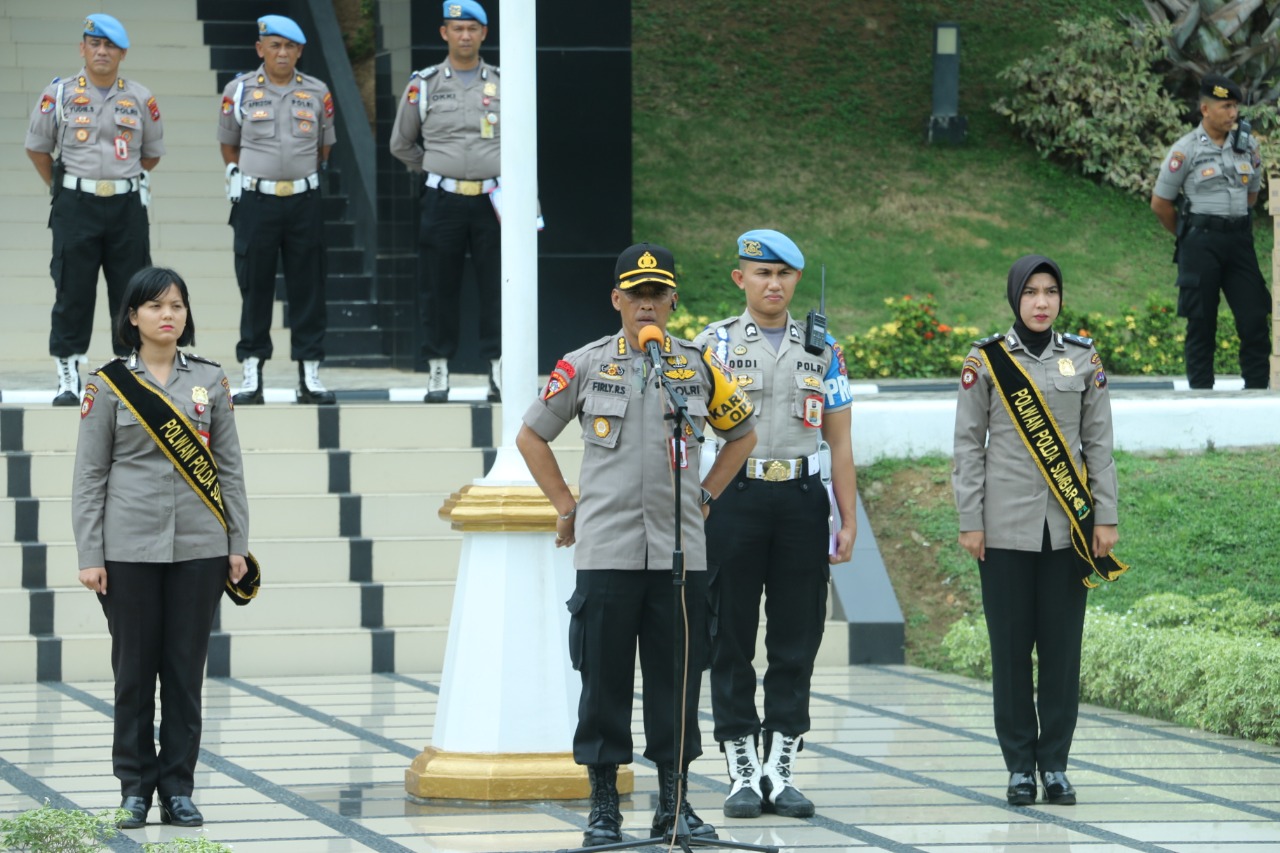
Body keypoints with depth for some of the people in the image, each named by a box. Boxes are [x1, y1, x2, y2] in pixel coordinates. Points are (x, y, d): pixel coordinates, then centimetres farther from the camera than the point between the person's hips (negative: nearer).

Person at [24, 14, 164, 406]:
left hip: (127, 208, 2)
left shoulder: (141, 99, 5)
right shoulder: (59, 94, 1)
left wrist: (127, 183, 11)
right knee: (72, 293, -2)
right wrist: (62, 189, 9)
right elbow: (37, 147, 10)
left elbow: (152, 152, 17)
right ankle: (67, 376, 4)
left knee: (131, 293, 3)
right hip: (75, 209, -2)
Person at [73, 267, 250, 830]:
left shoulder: (211, 381, 7)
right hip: (131, 548, -2)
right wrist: (89, 557, -6)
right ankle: (135, 789, 9)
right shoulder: (108, 384, 1)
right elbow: (89, 476, 0)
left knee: (186, 671, 3)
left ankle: (179, 789, 9)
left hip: (199, 547, 2)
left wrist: (238, 545, 4)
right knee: (134, 669, 2)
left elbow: (229, 467, 10)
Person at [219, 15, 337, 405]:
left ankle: (309, 373, 7)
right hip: (255, 201, -1)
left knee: (308, 289, 2)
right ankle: (252, 374, 6)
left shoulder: (317, 93, 5)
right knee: (254, 288, 1)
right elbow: (228, 145, 14)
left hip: (305, 201, 1)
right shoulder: (239, 91, 1)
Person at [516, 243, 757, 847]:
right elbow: (531, 435, 13)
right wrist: (566, 507, 8)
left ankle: (675, 803, 12)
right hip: (606, 552, -1)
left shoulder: (699, 367, 8)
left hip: (680, 552, 2)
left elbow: (742, 434, 22)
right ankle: (603, 808, 6)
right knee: (604, 682, -1)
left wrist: (705, 496, 13)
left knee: (677, 682, 3)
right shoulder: (584, 366, 3)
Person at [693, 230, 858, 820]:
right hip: (734, 499, -2)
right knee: (731, 640, 0)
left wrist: (849, 521, 5)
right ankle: (742, 774, 6)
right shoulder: (714, 344, 4)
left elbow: (839, 442, 11)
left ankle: (780, 770, 9)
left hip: (802, 500, 2)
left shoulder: (822, 350, 10)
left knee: (796, 639, 3)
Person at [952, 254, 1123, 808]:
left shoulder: (1083, 359, 6)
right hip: (1007, 527, -1)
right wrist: (969, 522, -3)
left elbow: (1099, 442, 7)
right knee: (1010, 647, 1)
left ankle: (1055, 763, 9)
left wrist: (1106, 516, 2)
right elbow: (968, 444, 1)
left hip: (1068, 524, 1)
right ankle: (1020, 766, 8)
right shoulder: (986, 361, 1)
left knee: (1062, 646, 2)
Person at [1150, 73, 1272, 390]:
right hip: (1202, 245, -4)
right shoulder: (1186, 151, -5)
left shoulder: (1247, 146, 8)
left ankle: (1257, 390, 1)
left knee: (1254, 319, -3)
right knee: (1201, 324, 0)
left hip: (1239, 241, 4)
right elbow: (1160, 203, 1)